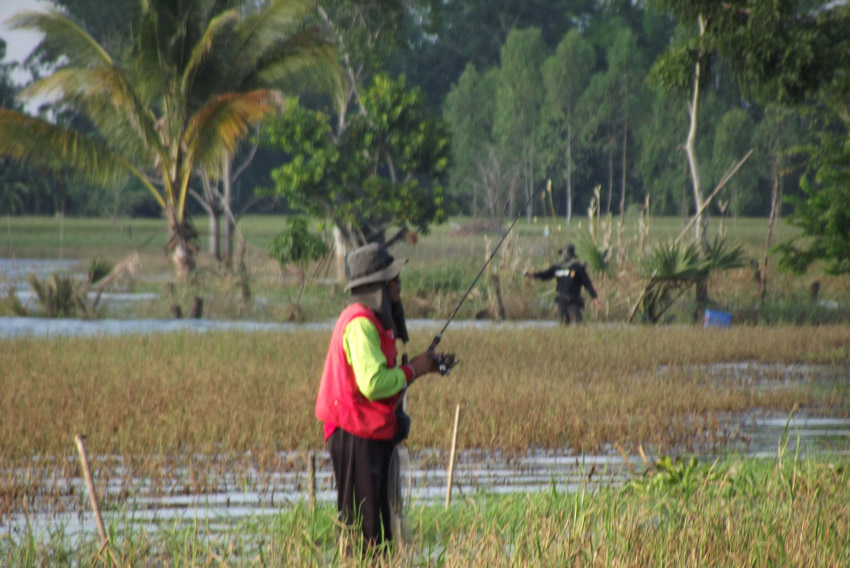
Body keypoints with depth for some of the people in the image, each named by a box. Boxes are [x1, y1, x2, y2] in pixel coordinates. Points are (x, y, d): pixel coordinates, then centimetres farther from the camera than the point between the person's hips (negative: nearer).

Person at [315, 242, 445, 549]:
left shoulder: (372, 319, 15)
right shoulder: (360, 323, -18)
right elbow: (372, 384, -26)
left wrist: (420, 365, 11)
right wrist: (412, 371, -13)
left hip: (372, 430, 11)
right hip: (357, 433, -11)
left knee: (379, 521, 11)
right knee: (362, 523, -8)